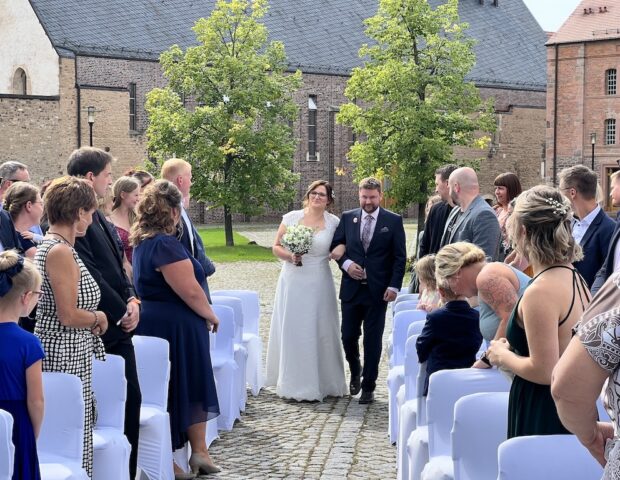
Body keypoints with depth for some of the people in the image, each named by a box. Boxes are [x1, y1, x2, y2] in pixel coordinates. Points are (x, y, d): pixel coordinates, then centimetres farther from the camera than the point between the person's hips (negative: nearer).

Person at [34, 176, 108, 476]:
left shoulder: (49, 245, 12)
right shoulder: (61, 251, -18)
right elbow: (69, 316, -20)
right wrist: (99, 318, -4)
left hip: (66, 352, 10)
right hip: (66, 354, -10)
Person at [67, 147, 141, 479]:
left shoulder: (99, 218, 14)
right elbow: (90, 276, -20)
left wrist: (131, 300, 0)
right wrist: (122, 311, -12)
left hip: (118, 326, 9)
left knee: (131, 398, 11)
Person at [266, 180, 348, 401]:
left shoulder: (334, 222, 1)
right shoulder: (291, 217, 1)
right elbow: (276, 247, 4)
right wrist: (289, 256, -12)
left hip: (319, 284, 0)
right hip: (292, 282, 0)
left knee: (319, 331, 3)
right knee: (291, 331, 3)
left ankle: (321, 383, 14)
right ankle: (293, 384, 14)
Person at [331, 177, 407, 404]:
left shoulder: (393, 221, -1)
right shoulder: (347, 218, 6)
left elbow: (400, 257, -1)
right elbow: (335, 245, 11)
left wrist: (394, 286, -9)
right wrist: (346, 263, -8)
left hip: (378, 290, -2)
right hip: (351, 289, 2)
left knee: (373, 341, 3)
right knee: (348, 337, 6)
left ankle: (368, 387, 13)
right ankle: (355, 372, 34)